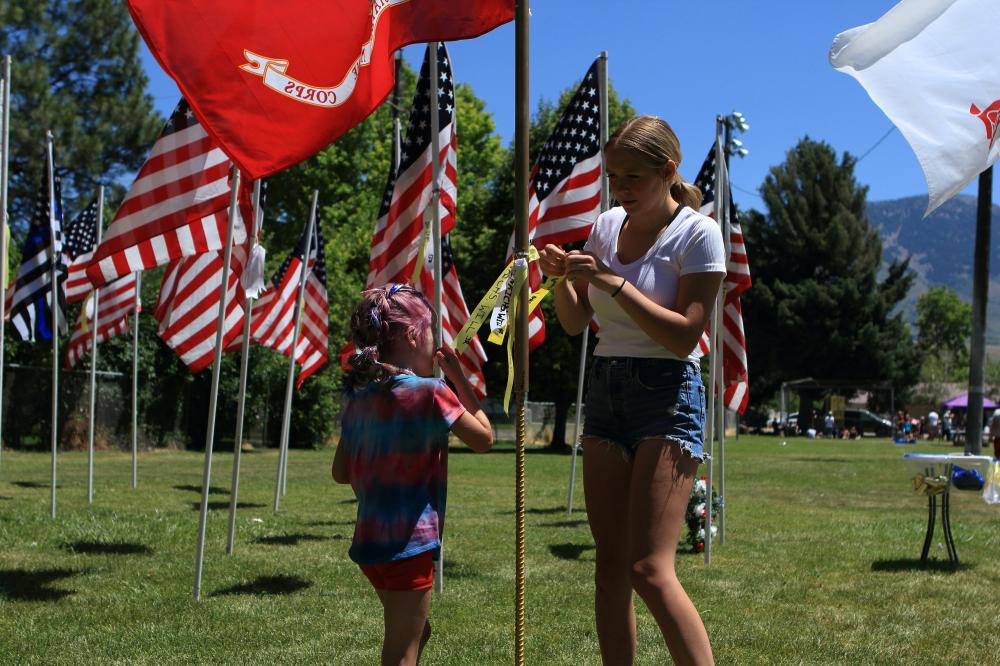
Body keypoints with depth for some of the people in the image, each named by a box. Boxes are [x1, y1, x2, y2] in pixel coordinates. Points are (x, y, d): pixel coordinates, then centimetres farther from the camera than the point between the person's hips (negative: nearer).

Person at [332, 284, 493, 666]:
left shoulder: (360, 397, 6)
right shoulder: (429, 392, -15)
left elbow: (341, 473, 11)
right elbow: (484, 438, -3)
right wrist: (458, 375, 0)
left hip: (370, 538, 8)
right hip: (408, 544, -8)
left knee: (416, 632, 25)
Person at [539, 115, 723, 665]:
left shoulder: (698, 232, -7)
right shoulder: (607, 225, 10)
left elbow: (684, 337, -15)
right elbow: (575, 323, 14)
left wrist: (613, 282, -19)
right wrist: (563, 277, -6)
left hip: (667, 394, -6)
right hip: (604, 391, 7)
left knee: (649, 569, -15)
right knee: (610, 563, 7)